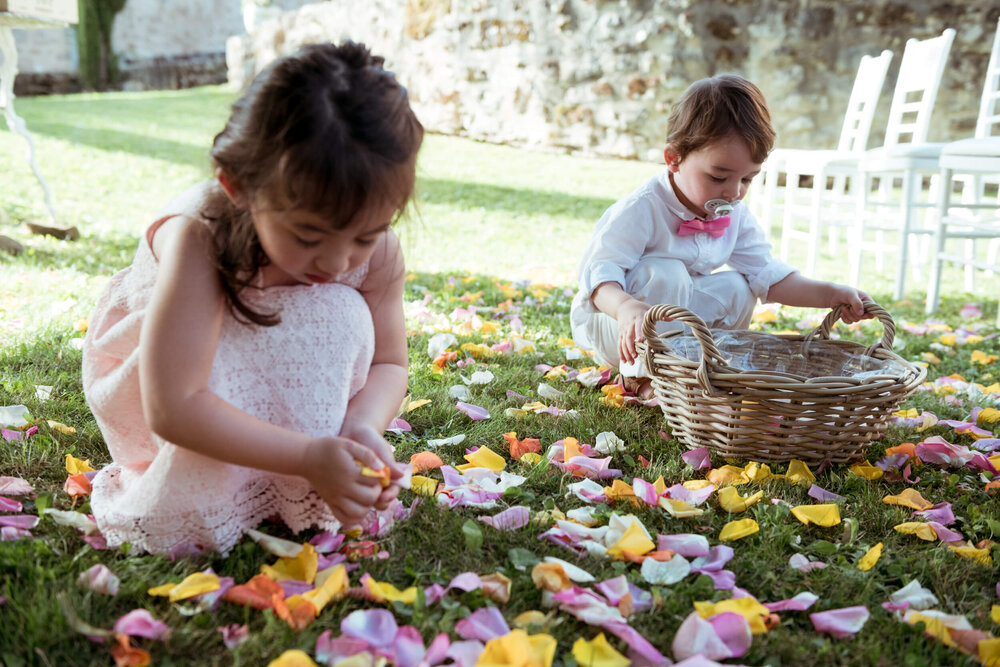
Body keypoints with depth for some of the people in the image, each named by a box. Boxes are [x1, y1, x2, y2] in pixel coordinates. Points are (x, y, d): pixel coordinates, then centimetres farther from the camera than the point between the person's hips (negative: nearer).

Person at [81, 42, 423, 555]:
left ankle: (295, 496, -15)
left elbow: (388, 363, -11)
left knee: (345, 318, -27)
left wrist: (361, 428, -33)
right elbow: (174, 410, -41)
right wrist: (308, 455, -45)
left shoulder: (376, 252, -25)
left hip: (269, 389, 4)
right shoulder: (197, 241, -40)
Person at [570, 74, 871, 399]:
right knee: (666, 272, -33)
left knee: (737, 289, -13)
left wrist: (829, 294, -12)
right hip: (609, 320, -7)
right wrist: (626, 307, -56)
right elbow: (599, 270, -34)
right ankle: (643, 376, -19)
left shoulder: (735, 216, -3)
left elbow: (767, 274, 0)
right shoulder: (642, 210, -27)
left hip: (677, 311, 7)